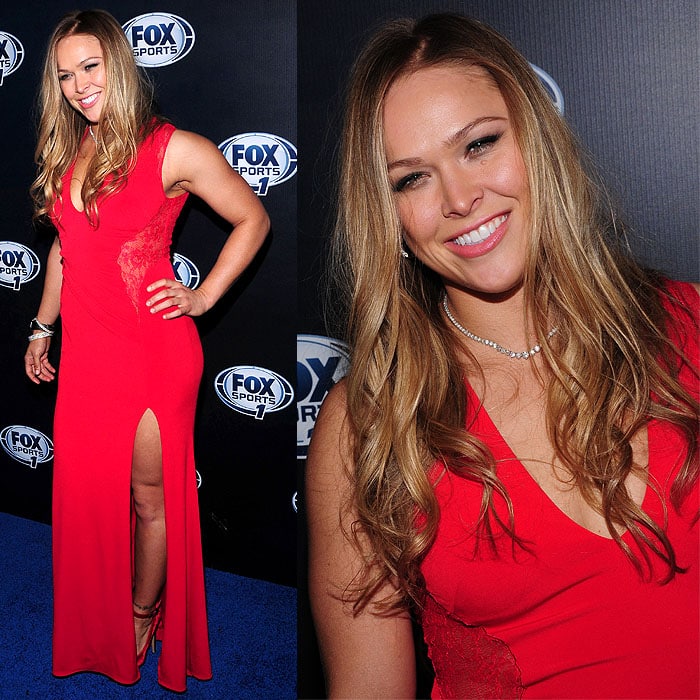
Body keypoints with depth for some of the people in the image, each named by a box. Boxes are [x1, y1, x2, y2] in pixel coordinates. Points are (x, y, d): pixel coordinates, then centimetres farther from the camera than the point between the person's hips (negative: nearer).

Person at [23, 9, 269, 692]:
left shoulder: (174, 149, -10)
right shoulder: (68, 153, 9)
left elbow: (253, 219, -3)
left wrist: (203, 296, -7)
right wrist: (42, 326, 21)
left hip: (154, 352, -6)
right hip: (86, 350, 6)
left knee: (150, 500, 7)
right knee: (86, 494, 13)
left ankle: (142, 621, 31)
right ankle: (97, 633, 33)